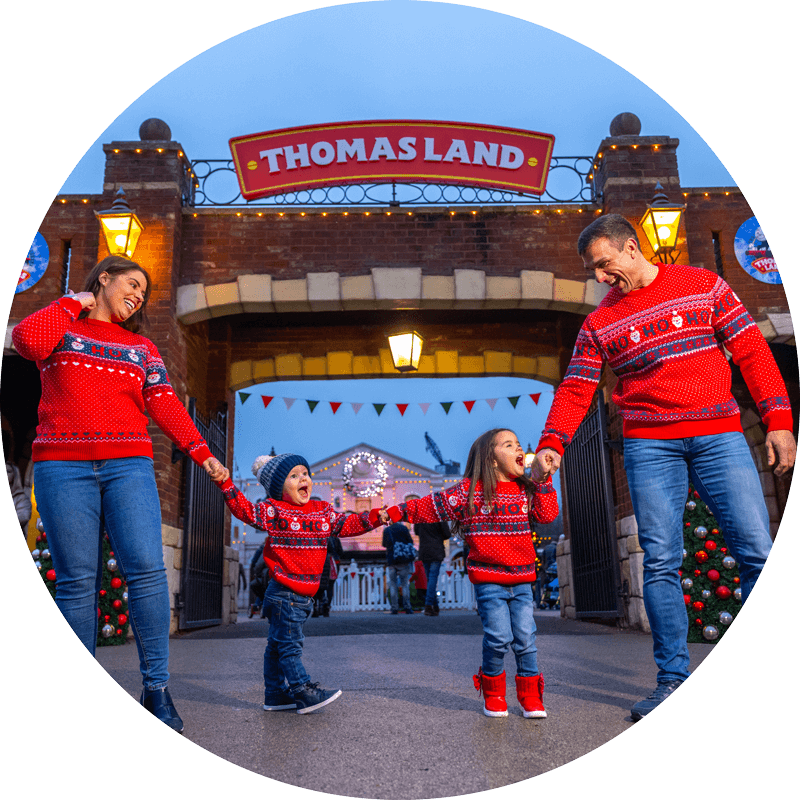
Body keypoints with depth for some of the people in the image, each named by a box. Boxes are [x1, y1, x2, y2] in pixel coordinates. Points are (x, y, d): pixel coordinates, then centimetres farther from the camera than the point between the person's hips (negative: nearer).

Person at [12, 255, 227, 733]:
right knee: (77, 580, -4)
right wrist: (75, 304, 4)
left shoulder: (142, 347, 19)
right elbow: (27, 340, -10)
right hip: (64, 466, -1)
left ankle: (157, 689, -6)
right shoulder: (61, 325, 14)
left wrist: (202, 452, -6)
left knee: (147, 567, -12)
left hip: (129, 465, 2)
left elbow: (164, 404, 7)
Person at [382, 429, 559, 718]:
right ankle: (492, 691, 18)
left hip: (522, 580, 4)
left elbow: (548, 514, -2)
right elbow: (432, 506, -1)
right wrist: (397, 512, -4)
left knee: (525, 638, 3)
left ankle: (530, 695, 20)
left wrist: (543, 480, -5)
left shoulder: (526, 490, 10)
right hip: (488, 580, -4)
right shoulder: (469, 491, -4)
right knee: (498, 638, -7)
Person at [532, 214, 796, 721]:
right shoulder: (599, 323, 12)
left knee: (758, 551, -5)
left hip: (719, 436, 0)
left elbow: (752, 351, 6)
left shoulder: (702, 285, 9)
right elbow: (576, 390, 6)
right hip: (649, 445, 1)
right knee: (661, 561, -3)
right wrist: (552, 445, -10)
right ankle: (673, 677, 7)